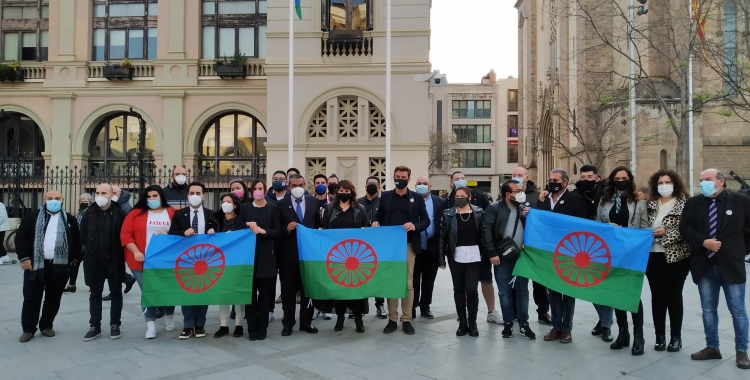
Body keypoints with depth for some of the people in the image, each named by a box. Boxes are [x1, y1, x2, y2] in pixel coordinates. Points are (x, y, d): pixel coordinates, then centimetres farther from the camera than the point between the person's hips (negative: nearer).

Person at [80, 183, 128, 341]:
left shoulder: (120, 213, -9)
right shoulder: (89, 214, 1)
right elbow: (83, 236, 9)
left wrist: (118, 252, -4)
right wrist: (92, 250, 6)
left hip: (114, 261, -3)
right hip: (94, 261, 3)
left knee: (116, 293, 9)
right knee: (95, 294, 11)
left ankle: (115, 325, 19)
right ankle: (95, 326, 20)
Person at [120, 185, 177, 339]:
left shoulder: (172, 213, 2)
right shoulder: (137, 213, 2)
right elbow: (125, 234, -2)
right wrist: (136, 252, -12)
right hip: (142, 261, 0)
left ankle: (169, 316, 33)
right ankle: (150, 323, 11)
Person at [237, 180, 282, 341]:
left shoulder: (273, 208, 4)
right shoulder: (245, 207, 8)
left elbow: (278, 232, -1)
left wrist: (263, 231, -16)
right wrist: (248, 226, -12)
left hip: (266, 255, -1)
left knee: (265, 293, 2)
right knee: (250, 292, 1)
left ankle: (262, 328, 12)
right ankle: (252, 328, 10)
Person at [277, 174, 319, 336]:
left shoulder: (313, 201, 6)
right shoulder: (282, 204, 0)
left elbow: (319, 224, 8)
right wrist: (287, 228, -19)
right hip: (289, 254, -2)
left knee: (308, 289, 11)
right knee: (288, 290, 6)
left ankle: (306, 322, 22)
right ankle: (288, 323, 18)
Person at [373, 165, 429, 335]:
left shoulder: (417, 198, 4)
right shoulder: (385, 196, 9)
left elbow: (426, 221, 3)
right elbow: (379, 217, 13)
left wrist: (415, 226, -16)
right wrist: (376, 223, -8)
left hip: (408, 245, -1)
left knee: (408, 283, 3)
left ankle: (406, 320, 12)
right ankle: (392, 319, 14)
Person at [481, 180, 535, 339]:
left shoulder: (525, 208, 9)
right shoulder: (494, 208, -4)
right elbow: (486, 231, -9)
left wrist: (528, 217, -9)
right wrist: (492, 253, -13)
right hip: (502, 257, -3)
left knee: (523, 291, 9)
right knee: (504, 292, 6)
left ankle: (524, 324, 19)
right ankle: (508, 324, 18)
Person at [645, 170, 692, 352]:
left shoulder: (684, 204, -3)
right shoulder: (651, 204, 9)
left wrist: (667, 232, -19)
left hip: (676, 256, -3)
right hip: (653, 255, 3)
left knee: (674, 296, 4)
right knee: (657, 296, 6)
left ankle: (676, 337, 15)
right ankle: (660, 336, 15)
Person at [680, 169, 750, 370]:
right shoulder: (693, 203, 4)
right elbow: (685, 227, -2)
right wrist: (703, 242, -16)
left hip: (731, 265, -3)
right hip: (705, 266, 3)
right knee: (708, 309, 12)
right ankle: (712, 347, 24)